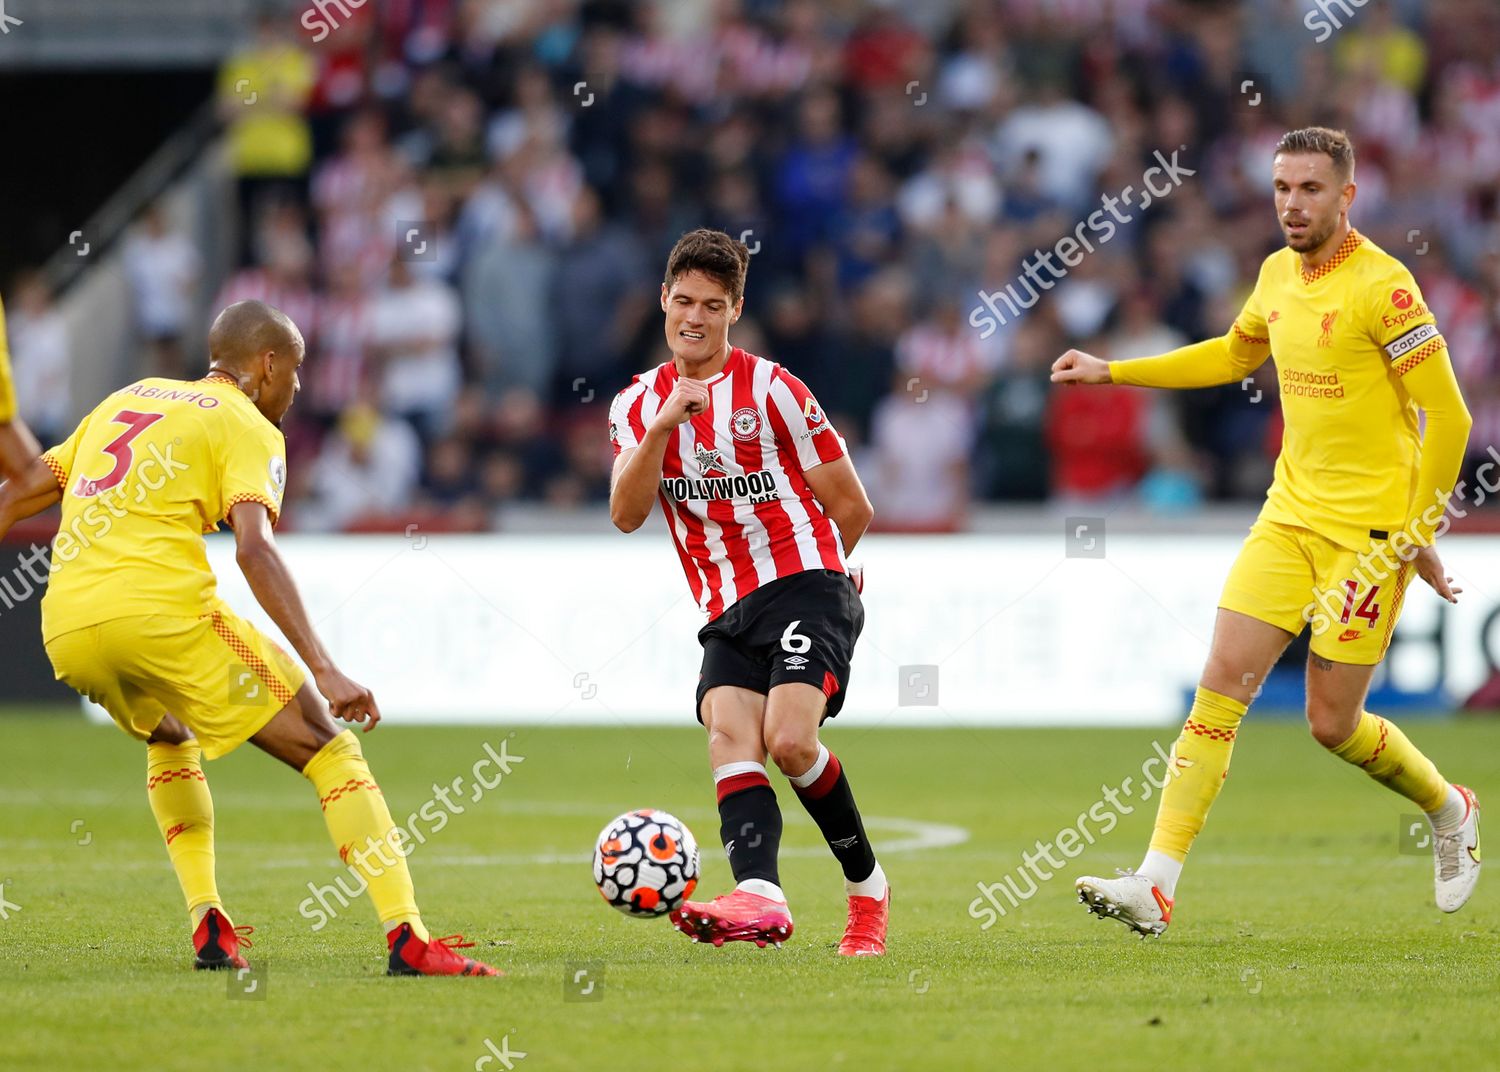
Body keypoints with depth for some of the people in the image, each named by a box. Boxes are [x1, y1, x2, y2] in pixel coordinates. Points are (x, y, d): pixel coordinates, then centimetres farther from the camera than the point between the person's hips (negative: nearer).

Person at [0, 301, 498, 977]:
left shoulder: (130, 399, 27)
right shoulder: (247, 427, 6)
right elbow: (253, 547, -12)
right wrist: (323, 670, -19)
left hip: (66, 631, 6)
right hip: (163, 610, -6)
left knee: (170, 740, 36)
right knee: (330, 752, 1)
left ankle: (207, 925, 22)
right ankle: (407, 939, -13)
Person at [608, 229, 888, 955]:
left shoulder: (771, 390, -1)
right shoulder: (639, 404, 12)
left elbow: (850, 508, 5)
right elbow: (626, 515, -4)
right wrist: (665, 425, -16)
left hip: (806, 587, -4)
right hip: (726, 614, 4)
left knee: (788, 739, -24)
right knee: (729, 737, -22)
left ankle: (867, 887, -3)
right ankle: (759, 898, -42)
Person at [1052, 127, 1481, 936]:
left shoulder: (1380, 285, -15)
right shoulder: (1279, 274, 8)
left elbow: (1448, 415, -14)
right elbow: (1234, 355, 29)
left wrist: (1420, 533, -14)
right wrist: (1112, 371, 24)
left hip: (1371, 530, -6)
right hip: (1290, 515, 6)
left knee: (1333, 722, -1)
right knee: (1221, 683, -6)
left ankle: (1450, 812, 28)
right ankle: (1156, 884, -11)